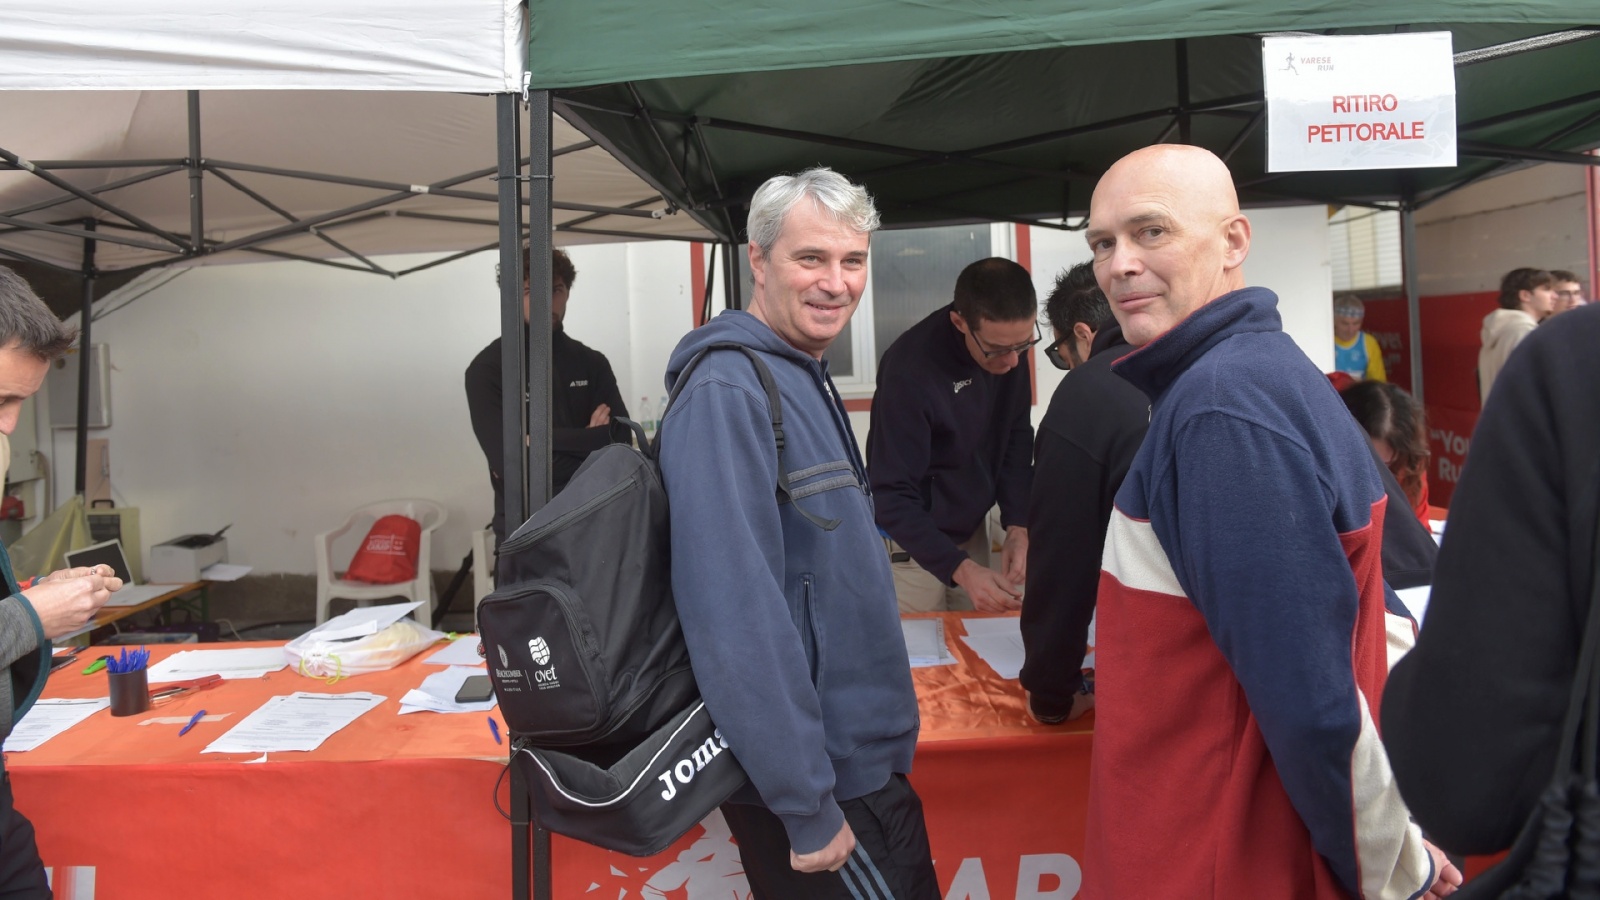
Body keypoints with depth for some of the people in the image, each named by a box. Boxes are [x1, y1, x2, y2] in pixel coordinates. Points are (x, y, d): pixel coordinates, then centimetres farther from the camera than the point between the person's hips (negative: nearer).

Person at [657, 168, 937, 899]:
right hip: (819, 780, -9)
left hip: (863, 758, 9)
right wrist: (808, 807, -23)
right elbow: (737, 617, -27)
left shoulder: (806, 378, 8)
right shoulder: (727, 393, -21)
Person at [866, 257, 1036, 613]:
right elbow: (892, 495, -25)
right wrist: (959, 568, -33)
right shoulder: (910, 370, -29)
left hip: (972, 529, 6)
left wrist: (1018, 525, -8)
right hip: (912, 541, -5)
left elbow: (1016, 436, 2)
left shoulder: (1006, 341, -11)